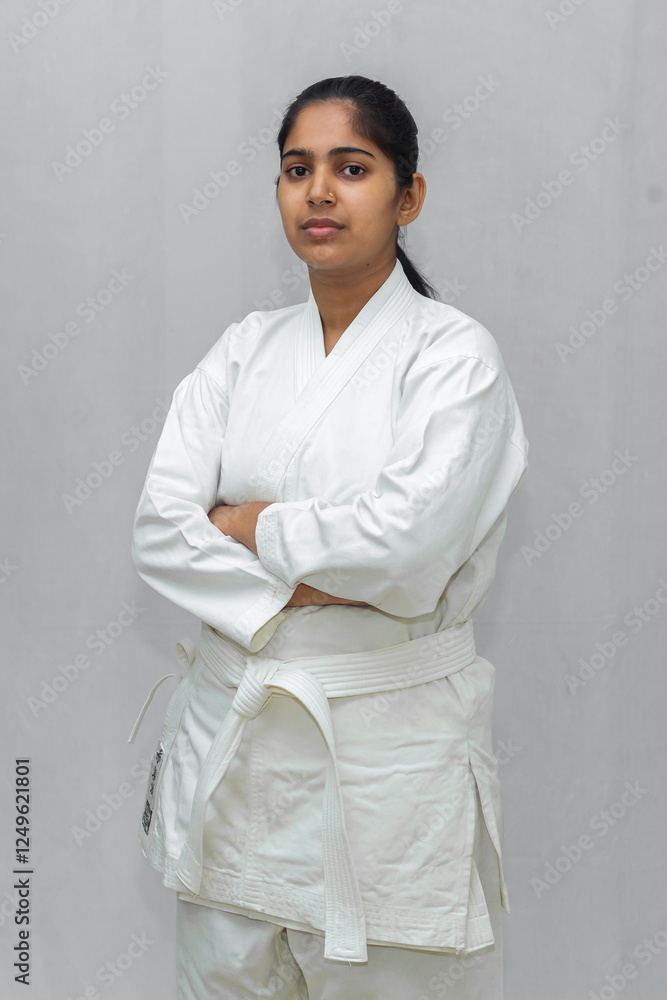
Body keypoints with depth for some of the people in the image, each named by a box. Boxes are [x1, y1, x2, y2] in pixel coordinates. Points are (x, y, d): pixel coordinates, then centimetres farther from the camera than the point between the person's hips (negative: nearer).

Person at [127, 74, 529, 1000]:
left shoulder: (454, 353, -7)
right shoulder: (245, 350, 7)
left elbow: (406, 543, -21)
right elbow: (159, 527, -3)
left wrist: (250, 526, -8)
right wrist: (301, 583, -15)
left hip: (389, 740, -4)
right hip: (233, 725, 5)